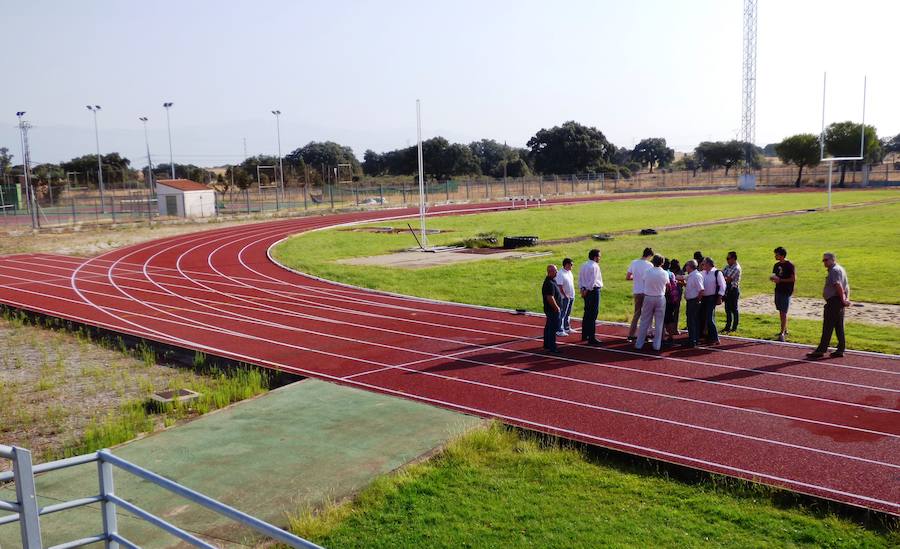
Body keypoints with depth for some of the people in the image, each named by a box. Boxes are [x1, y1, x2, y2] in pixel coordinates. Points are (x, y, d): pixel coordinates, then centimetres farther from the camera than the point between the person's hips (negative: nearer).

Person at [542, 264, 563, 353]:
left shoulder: (552, 281, 12)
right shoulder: (550, 283, -23)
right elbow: (550, 298, -29)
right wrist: (557, 308, -20)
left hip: (549, 309, 11)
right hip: (553, 309, -11)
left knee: (548, 326, 18)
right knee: (553, 328, -5)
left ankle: (547, 344, 29)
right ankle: (552, 347, -1)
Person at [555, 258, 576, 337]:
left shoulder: (569, 272, 9)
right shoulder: (560, 274, -19)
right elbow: (560, 287, -21)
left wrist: (572, 295, 14)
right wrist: (565, 296, -18)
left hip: (571, 297, 9)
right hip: (565, 298, -9)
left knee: (568, 313, 18)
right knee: (562, 314, -5)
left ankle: (567, 328, 29)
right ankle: (559, 331, -2)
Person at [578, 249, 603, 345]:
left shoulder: (583, 265, 12)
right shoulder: (595, 266, -14)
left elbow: (580, 278, 11)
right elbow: (593, 280, -19)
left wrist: (582, 289, 6)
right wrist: (587, 290, -11)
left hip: (586, 291, 9)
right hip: (593, 290, -9)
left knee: (587, 313, 17)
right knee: (593, 314, -6)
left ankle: (584, 335, 24)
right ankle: (591, 338, -5)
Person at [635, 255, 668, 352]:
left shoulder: (648, 271, -10)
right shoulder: (665, 274, -8)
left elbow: (644, 281, 2)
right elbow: (667, 284, 5)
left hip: (648, 298, 0)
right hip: (660, 298, 0)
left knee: (644, 322, 7)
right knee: (658, 323, 8)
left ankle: (639, 344, 10)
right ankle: (657, 345, 9)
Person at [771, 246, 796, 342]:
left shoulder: (789, 265, -11)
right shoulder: (777, 265, 11)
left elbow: (794, 278, -14)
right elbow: (774, 275, 19)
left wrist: (780, 280, -15)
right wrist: (773, 278, -5)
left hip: (786, 292, -7)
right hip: (778, 290, 7)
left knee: (783, 312, -8)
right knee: (781, 312, 13)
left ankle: (782, 333, -7)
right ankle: (785, 330, 24)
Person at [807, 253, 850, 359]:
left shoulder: (834, 270, -13)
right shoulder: (841, 269, 19)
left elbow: (838, 286, -24)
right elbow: (846, 286, 18)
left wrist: (843, 299, -23)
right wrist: (847, 298, 10)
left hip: (833, 301, -10)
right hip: (839, 302, 10)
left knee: (827, 327, -7)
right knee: (839, 327, 12)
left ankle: (821, 350, -5)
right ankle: (840, 350, 15)